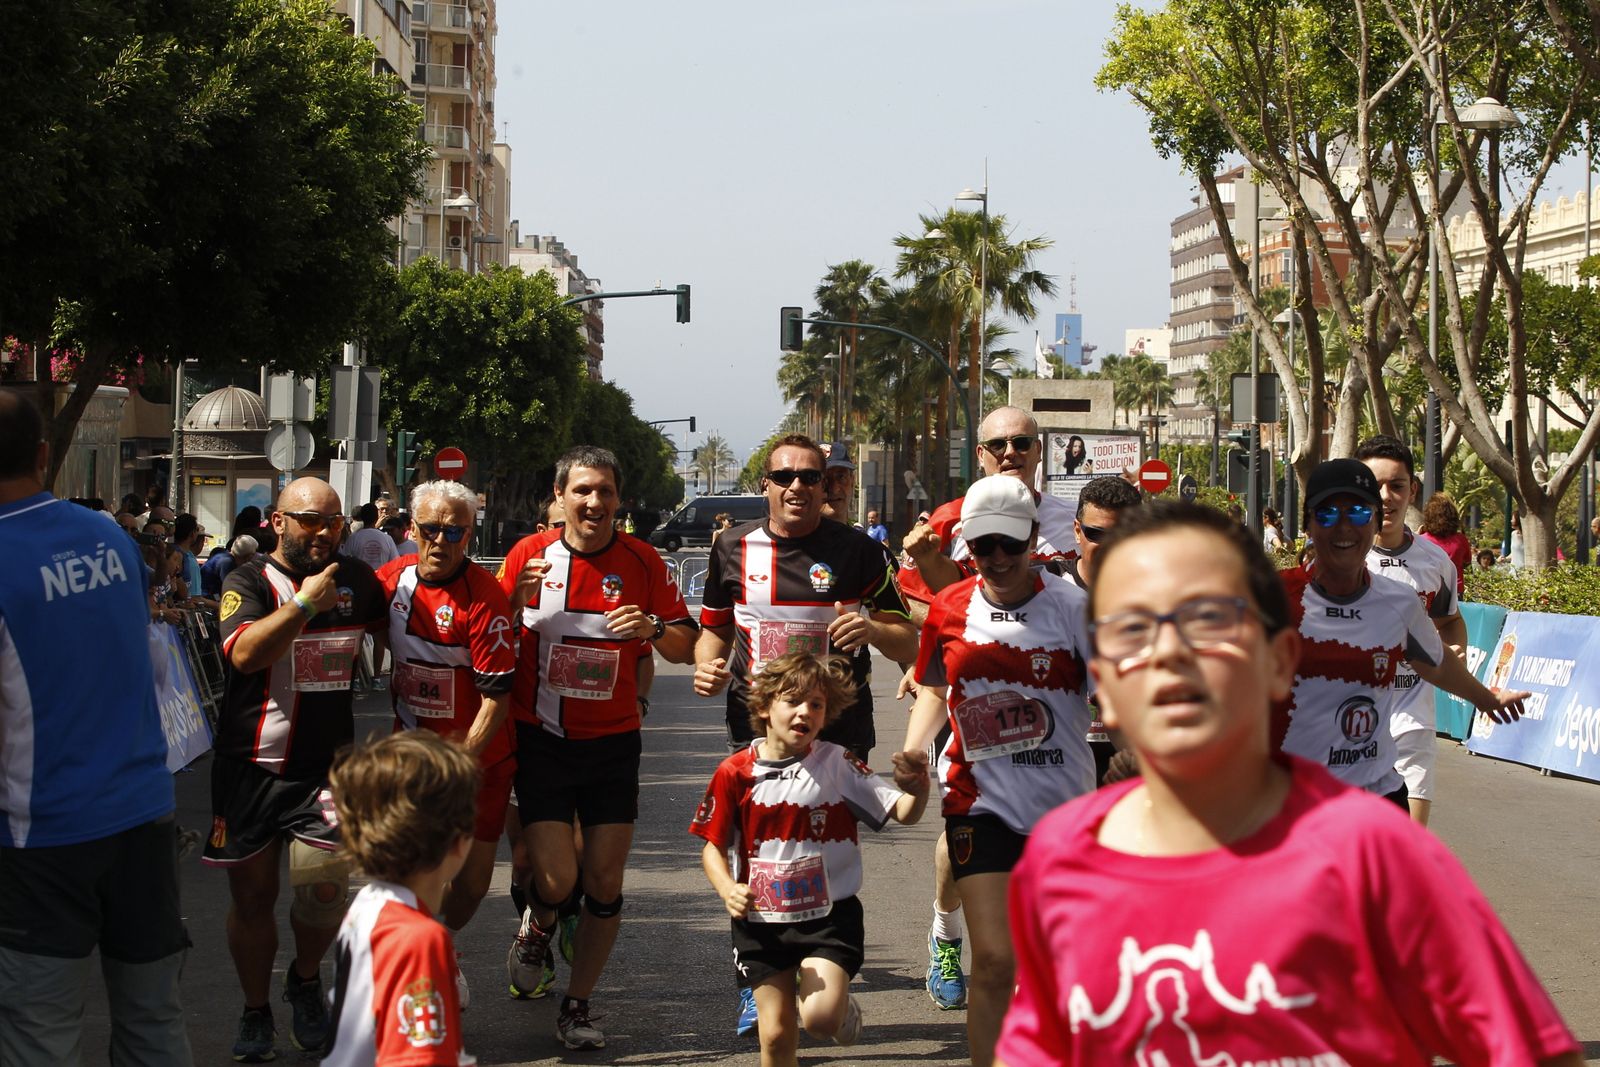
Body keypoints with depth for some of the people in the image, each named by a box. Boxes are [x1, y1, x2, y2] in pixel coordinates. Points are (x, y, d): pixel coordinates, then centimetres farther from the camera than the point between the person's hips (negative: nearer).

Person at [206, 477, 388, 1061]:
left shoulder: (357, 579, 7)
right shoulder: (249, 581, -6)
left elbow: (389, 625, 29)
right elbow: (245, 652, -24)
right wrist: (306, 601, -21)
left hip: (326, 765, 2)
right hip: (251, 766, -2)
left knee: (325, 887, -13)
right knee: (252, 892, 6)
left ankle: (306, 980, 17)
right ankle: (255, 1013, 26)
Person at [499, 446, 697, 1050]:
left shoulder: (641, 562, -2)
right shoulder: (529, 555, -3)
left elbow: (686, 648, 2)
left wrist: (652, 628, -20)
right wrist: (514, 600, -17)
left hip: (612, 744, 1)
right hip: (540, 741, -1)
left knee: (605, 884, 2)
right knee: (557, 880, -11)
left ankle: (577, 1008, 18)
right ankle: (537, 929, 26)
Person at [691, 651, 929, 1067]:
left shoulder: (836, 764, -7)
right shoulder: (735, 773, -4)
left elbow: (902, 813, -12)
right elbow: (713, 845, 3)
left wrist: (917, 787, -34)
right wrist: (727, 888, -17)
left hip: (829, 913, -1)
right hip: (761, 919, 2)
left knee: (819, 1018, -19)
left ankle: (841, 1002, 17)